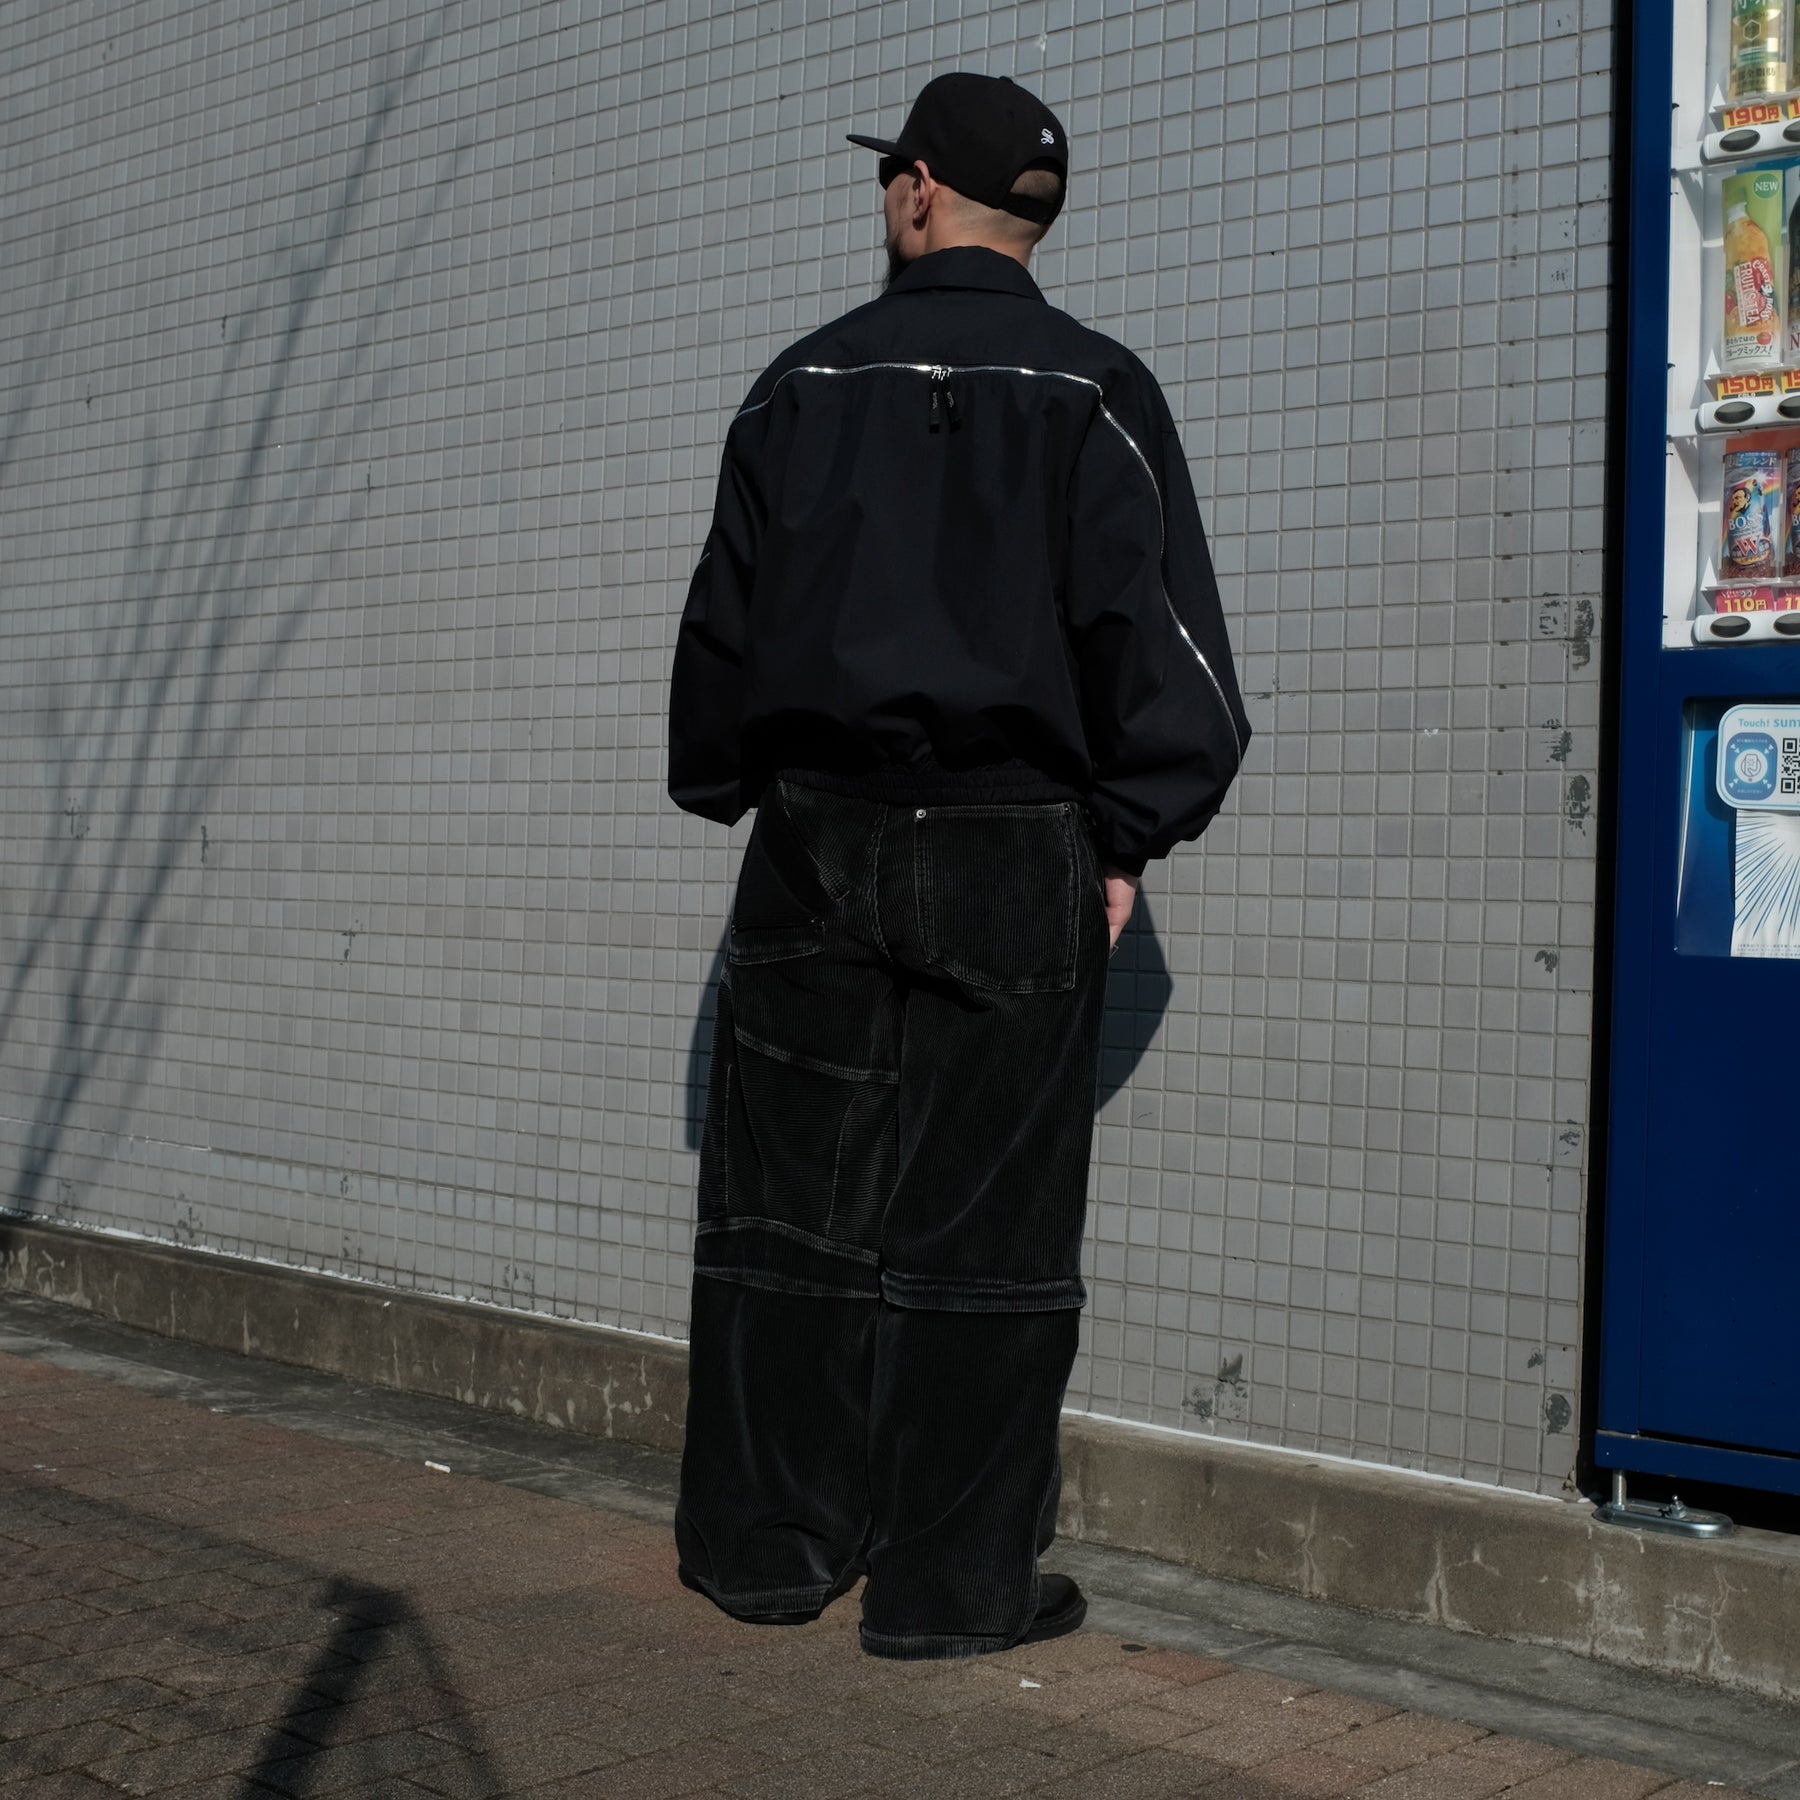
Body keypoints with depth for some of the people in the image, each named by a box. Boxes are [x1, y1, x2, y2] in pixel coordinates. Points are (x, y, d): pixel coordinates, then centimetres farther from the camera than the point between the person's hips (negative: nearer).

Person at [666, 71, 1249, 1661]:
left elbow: (724, 621, 7)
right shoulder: (1090, 393, -3)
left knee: (787, 1204, 11)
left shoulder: (805, 385, 5)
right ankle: (954, 1581, 8)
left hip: (819, 838, 3)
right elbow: (1155, 635, -8)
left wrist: (731, 795, 18)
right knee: (981, 1223, 3)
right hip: (1014, 855, -2)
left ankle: (767, 1544, 18)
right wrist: (1125, 843, 0)